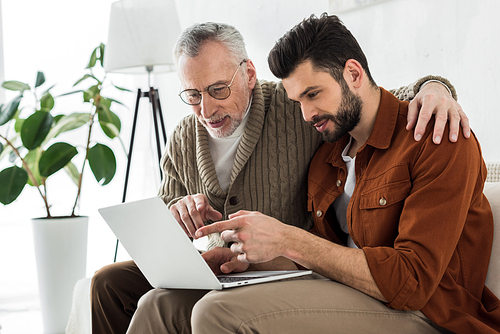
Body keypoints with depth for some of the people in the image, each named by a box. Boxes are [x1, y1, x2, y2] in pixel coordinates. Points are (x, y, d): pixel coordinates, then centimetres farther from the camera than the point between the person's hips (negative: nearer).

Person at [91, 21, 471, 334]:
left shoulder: (297, 110, -10)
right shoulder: (183, 140, 6)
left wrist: (432, 87, -28)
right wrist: (178, 211, -12)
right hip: (206, 271, 6)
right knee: (110, 281, -9)